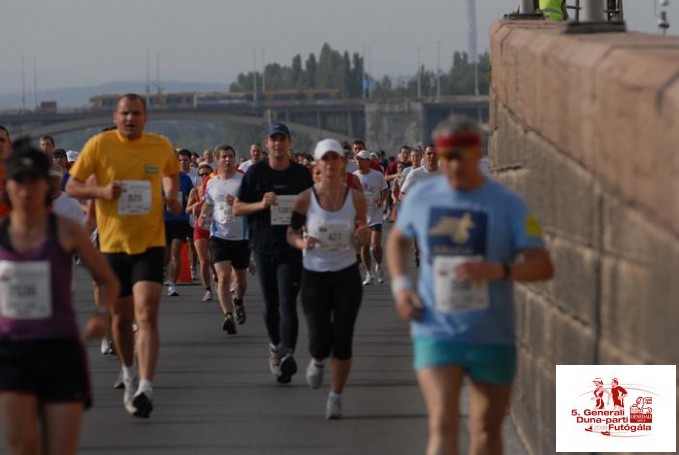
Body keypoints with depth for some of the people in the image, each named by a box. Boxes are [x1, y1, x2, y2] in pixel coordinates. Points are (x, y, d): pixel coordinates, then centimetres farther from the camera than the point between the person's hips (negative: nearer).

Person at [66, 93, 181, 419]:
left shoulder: (161, 147, 1)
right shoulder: (99, 144, -4)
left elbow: (172, 174, 23)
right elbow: (71, 186, -1)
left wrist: (172, 196, 1)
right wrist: (101, 190, -19)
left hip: (150, 243, -1)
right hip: (113, 243, 1)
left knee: (147, 315, -17)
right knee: (121, 317, 13)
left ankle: (145, 388, -24)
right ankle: (129, 375, 38)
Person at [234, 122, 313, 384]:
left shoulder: (302, 174, 5)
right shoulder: (255, 172, 3)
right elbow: (237, 208, 4)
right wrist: (260, 205, -13)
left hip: (292, 247, -2)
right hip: (263, 246, 2)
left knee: (287, 303, -14)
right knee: (270, 304, 12)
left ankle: (287, 353, -25)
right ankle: (275, 345, 34)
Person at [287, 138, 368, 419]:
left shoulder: (356, 198, -4)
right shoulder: (305, 200, -8)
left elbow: (359, 241, 5)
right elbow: (291, 233, 2)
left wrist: (361, 235, -18)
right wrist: (303, 243, -20)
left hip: (347, 276, 1)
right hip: (314, 276, -1)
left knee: (342, 341, -1)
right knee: (320, 342, -4)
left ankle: (336, 396, 16)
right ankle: (317, 362, 34)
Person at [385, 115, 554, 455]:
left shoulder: (508, 205, -5)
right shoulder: (421, 196, 2)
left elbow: (543, 266, -12)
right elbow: (398, 238, 23)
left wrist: (498, 270, -30)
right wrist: (399, 284, 5)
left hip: (493, 337, 0)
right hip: (436, 333, 0)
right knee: (443, 424, -16)